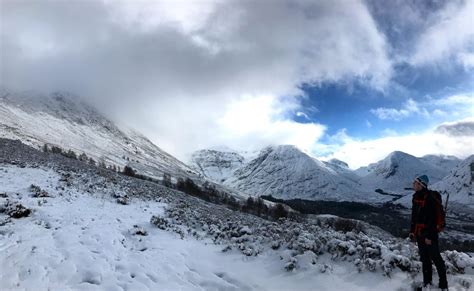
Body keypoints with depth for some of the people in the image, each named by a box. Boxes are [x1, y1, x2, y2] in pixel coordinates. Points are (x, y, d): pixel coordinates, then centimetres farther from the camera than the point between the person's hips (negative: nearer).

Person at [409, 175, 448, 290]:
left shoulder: (429, 198, -19)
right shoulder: (416, 197, 6)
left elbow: (432, 219, -20)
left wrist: (429, 236, -20)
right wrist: (412, 231, 15)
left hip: (429, 234, -8)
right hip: (419, 233, 8)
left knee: (436, 258, 2)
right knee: (424, 259, 16)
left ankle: (443, 285, 15)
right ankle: (427, 283, 27)